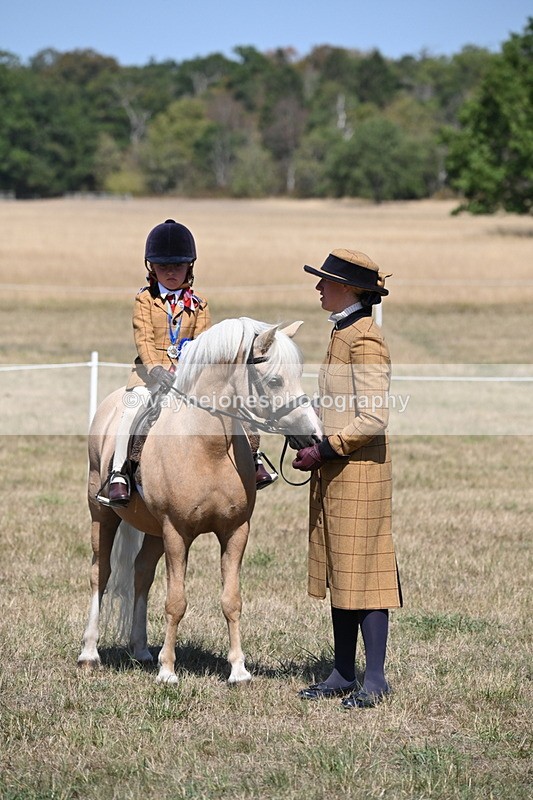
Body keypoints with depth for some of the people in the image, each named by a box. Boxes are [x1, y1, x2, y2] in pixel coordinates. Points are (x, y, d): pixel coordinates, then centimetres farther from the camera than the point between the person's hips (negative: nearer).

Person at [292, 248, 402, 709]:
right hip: (334, 473, 10)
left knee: (362, 573, -6)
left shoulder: (365, 339, -16)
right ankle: (343, 675, 18)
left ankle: (375, 680, -2)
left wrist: (323, 449, -19)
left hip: (358, 471, -10)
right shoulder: (342, 334, 14)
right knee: (338, 573, 12)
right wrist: (311, 439, 12)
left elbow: (372, 420, -21)